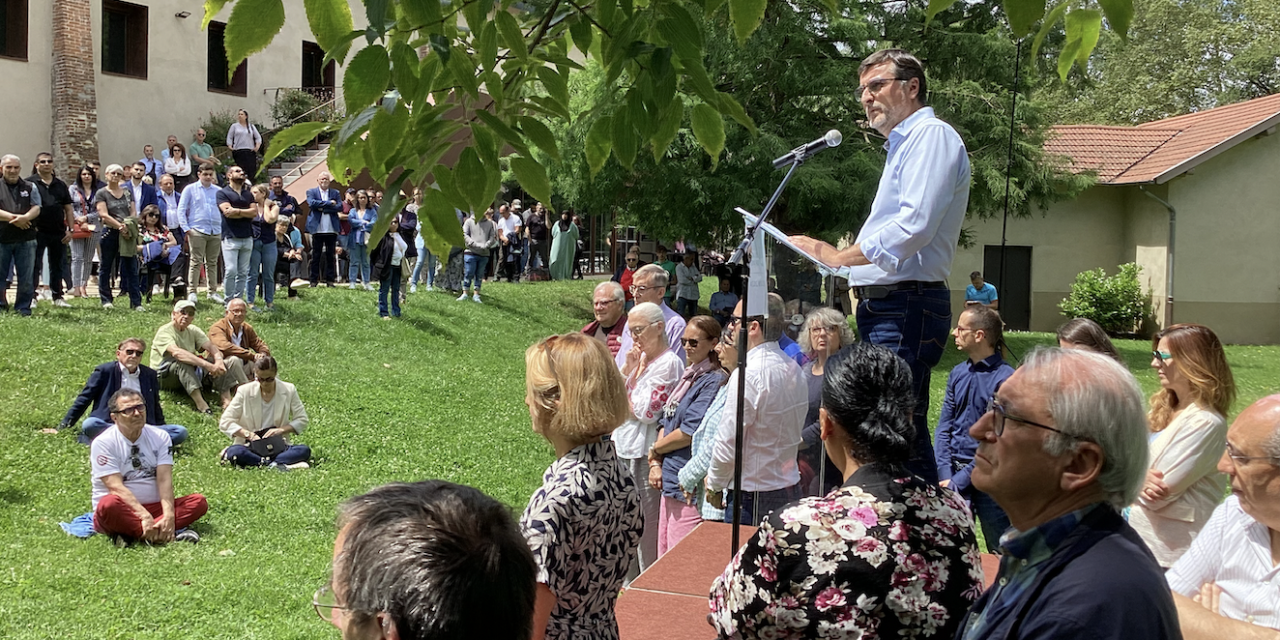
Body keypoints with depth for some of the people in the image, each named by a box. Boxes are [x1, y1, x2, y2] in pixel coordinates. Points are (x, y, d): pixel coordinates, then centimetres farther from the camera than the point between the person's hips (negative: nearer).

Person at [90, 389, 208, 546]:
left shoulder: (160, 437, 3)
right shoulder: (103, 443, -8)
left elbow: (164, 479, -9)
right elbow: (116, 486, -19)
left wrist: (169, 515, -25)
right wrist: (145, 516, -30)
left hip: (154, 507, 5)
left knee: (199, 502, -17)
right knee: (109, 504, -37)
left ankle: (131, 534, -29)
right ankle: (174, 532, -31)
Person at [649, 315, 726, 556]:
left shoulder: (715, 381, -12)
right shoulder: (687, 377, 16)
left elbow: (689, 432, -16)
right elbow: (666, 421, 16)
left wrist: (655, 449, -2)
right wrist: (656, 463, 4)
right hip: (670, 480, 9)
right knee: (664, 556, 14)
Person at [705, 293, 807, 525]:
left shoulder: (749, 374, -19)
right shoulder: (793, 368, 7)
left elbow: (728, 443, -17)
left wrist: (714, 486, -2)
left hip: (752, 496, -8)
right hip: (790, 487, 8)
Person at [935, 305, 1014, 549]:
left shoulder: (1005, 379, -14)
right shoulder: (958, 373, 6)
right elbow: (944, 426, 6)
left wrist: (959, 481, -15)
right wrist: (945, 475, -6)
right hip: (954, 471, 6)